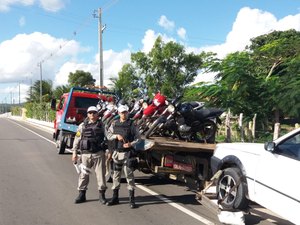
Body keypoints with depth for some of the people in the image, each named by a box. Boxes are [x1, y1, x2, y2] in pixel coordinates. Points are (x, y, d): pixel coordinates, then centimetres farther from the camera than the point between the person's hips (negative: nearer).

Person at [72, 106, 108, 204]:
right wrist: (74, 152, 3)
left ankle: (102, 194, 14)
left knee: (100, 174, 2)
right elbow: (77, 139, 7)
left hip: (99, 153, -1)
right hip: (85, 154, 1)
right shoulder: (82, 126, 6)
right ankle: (82, 194, 20)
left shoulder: (102, 125, 5)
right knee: (84, 174, 7)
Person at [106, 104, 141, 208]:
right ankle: (115, 198, 23)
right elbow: (108, 135, 4)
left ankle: (132, 199, 4)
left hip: (128, 153, -4)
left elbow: (138, 137, 0)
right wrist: (116, 136, -14)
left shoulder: (132, 124, -3)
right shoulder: (114, 124, 7)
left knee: (129, 175, -4)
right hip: (117, 152, 4)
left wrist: (131, 143, -16)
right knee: (116, 175, 11)